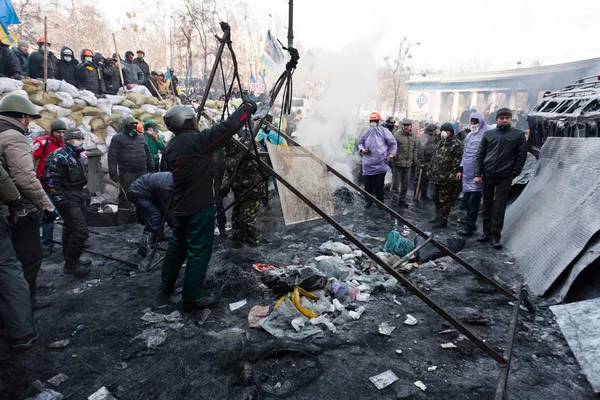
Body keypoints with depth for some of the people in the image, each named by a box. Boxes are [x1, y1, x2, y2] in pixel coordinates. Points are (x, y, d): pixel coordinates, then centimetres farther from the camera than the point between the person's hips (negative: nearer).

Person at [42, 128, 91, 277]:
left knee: (70, 230, 18)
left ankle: (72, 260, 28)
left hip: (80, 197, 9)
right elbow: (51, 180, -18)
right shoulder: (58, 156, -13)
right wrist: (60, 199, -20)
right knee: (81, 231, -13)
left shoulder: (81, 156, 15)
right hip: (68, 199, -9)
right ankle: (71, 264, -2)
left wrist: (86, 194, 23)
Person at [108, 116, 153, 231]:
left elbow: (148, 154, 23)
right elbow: (112, 157, -7)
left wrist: (151, 168, 21)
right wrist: (113, 173, -13)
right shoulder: (118, 138, -1)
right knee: (125, 197, -2)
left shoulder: (142, 138, 16)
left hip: (142, 173, 5)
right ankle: (122, 222, 4)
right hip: (126, 174, -5)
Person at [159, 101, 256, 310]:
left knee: (177, 244, 24)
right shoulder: (196, 140, -17)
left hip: (181, 206, 9)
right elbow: (228, 127, -18)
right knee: (199, 251, 1)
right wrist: (247, 108, -4)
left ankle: (167, 284, 38)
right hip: (200, 207, -9)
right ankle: (192, 298, 9)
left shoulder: (170, 148, 8)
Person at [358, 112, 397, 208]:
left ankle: (380, 201, 14)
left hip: (380, 163, -3)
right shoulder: (366, 131, 9)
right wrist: (362, 149, 0)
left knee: (379, 185, 0)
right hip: (368, 164, 3)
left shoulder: (384, 131, 0)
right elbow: (360, 142, 20)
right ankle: (369, 200, 23)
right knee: (368, 184, 7)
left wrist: (391, 155, -3)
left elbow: (393, 144, 5)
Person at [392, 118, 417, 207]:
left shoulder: (414, 135, 8)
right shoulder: (397, 135, -9)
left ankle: (402, 199, 23)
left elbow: (414, 149, 16)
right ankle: (395, 196, 16)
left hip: (408, 163, 5)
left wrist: (415, 161, 14)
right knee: (396, 181, -1)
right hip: (398, 162, -5)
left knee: (405, 183, 11)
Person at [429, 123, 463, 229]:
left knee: (444, 200, -3)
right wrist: (431, 172, 20)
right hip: (437, 177, 9)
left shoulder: (456, 144, -9)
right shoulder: (440, 143, 18)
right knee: (436, 199, 18)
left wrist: (452, 176, -21)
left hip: (446, 179, -9)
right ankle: (438, 217, 31)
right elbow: (433, 159, 24)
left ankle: (442, 221, 5)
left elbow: (457, 162, -16)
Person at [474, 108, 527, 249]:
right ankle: (487, 232, 19)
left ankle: (495, 236, 3)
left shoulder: (519, 135, 2)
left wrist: (512, 175, -4)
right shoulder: (488, 134, 7)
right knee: (487, 206, 9)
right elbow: (480, 155, 5)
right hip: (487, 176, 2)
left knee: (499, 208, -3)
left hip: (504, 177, -2)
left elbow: (521, 156, 1)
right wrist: (477, 174, -2)